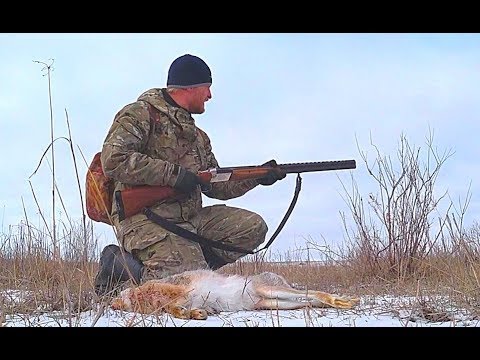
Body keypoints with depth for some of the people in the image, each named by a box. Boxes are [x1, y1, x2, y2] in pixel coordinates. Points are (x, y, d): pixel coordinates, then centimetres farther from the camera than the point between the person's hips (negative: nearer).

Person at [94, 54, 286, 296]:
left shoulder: (197, 136, 23)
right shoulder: (141, 114, -3)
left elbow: (215, 186, 25)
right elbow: (114, 160, -19)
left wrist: (257, 177, 11)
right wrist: (173, 174, -19)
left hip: (188, 219, 8)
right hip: (144, 219, -8)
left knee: (252, 227, -5)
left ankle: (188, 261, -6)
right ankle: (120, 263, -5)